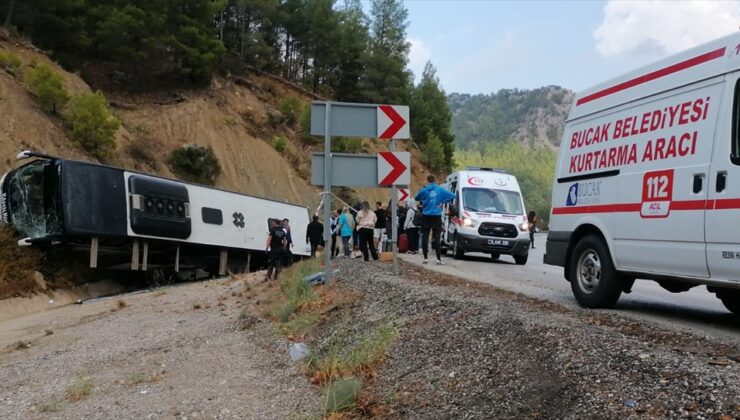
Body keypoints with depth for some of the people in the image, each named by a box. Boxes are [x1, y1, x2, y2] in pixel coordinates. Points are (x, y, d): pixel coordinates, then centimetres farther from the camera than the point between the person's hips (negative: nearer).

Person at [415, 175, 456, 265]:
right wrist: (443, 202, -2)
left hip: (426, 216, 0)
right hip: (436, 216, 0)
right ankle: (439, 259, -8)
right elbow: (452, 196, -4)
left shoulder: (424, 190, -2)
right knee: (436, 238, -1)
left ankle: (425, 258, 7)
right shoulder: (440, 190, 0)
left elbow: (417, 198, 11)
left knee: (425, 237, 8)